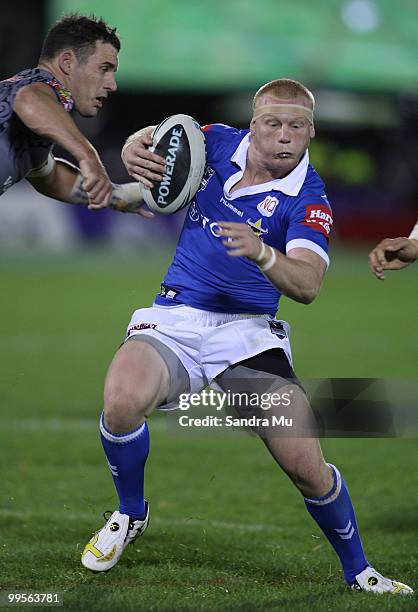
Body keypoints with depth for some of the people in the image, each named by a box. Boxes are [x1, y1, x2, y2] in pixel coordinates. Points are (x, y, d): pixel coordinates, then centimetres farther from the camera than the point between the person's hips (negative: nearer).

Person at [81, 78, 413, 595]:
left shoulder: (308, 201, -10)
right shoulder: (220, 143, 2)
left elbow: (307, 285, -23)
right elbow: (151, 141, 15)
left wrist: (262, 253, -44)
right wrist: (135, 150, -11)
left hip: (249, 333, -2)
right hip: (174, 319, 2)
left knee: (306, 466, -14)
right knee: (123, 400, -30)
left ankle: (357, 571, 14)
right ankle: (131, 514, 0)